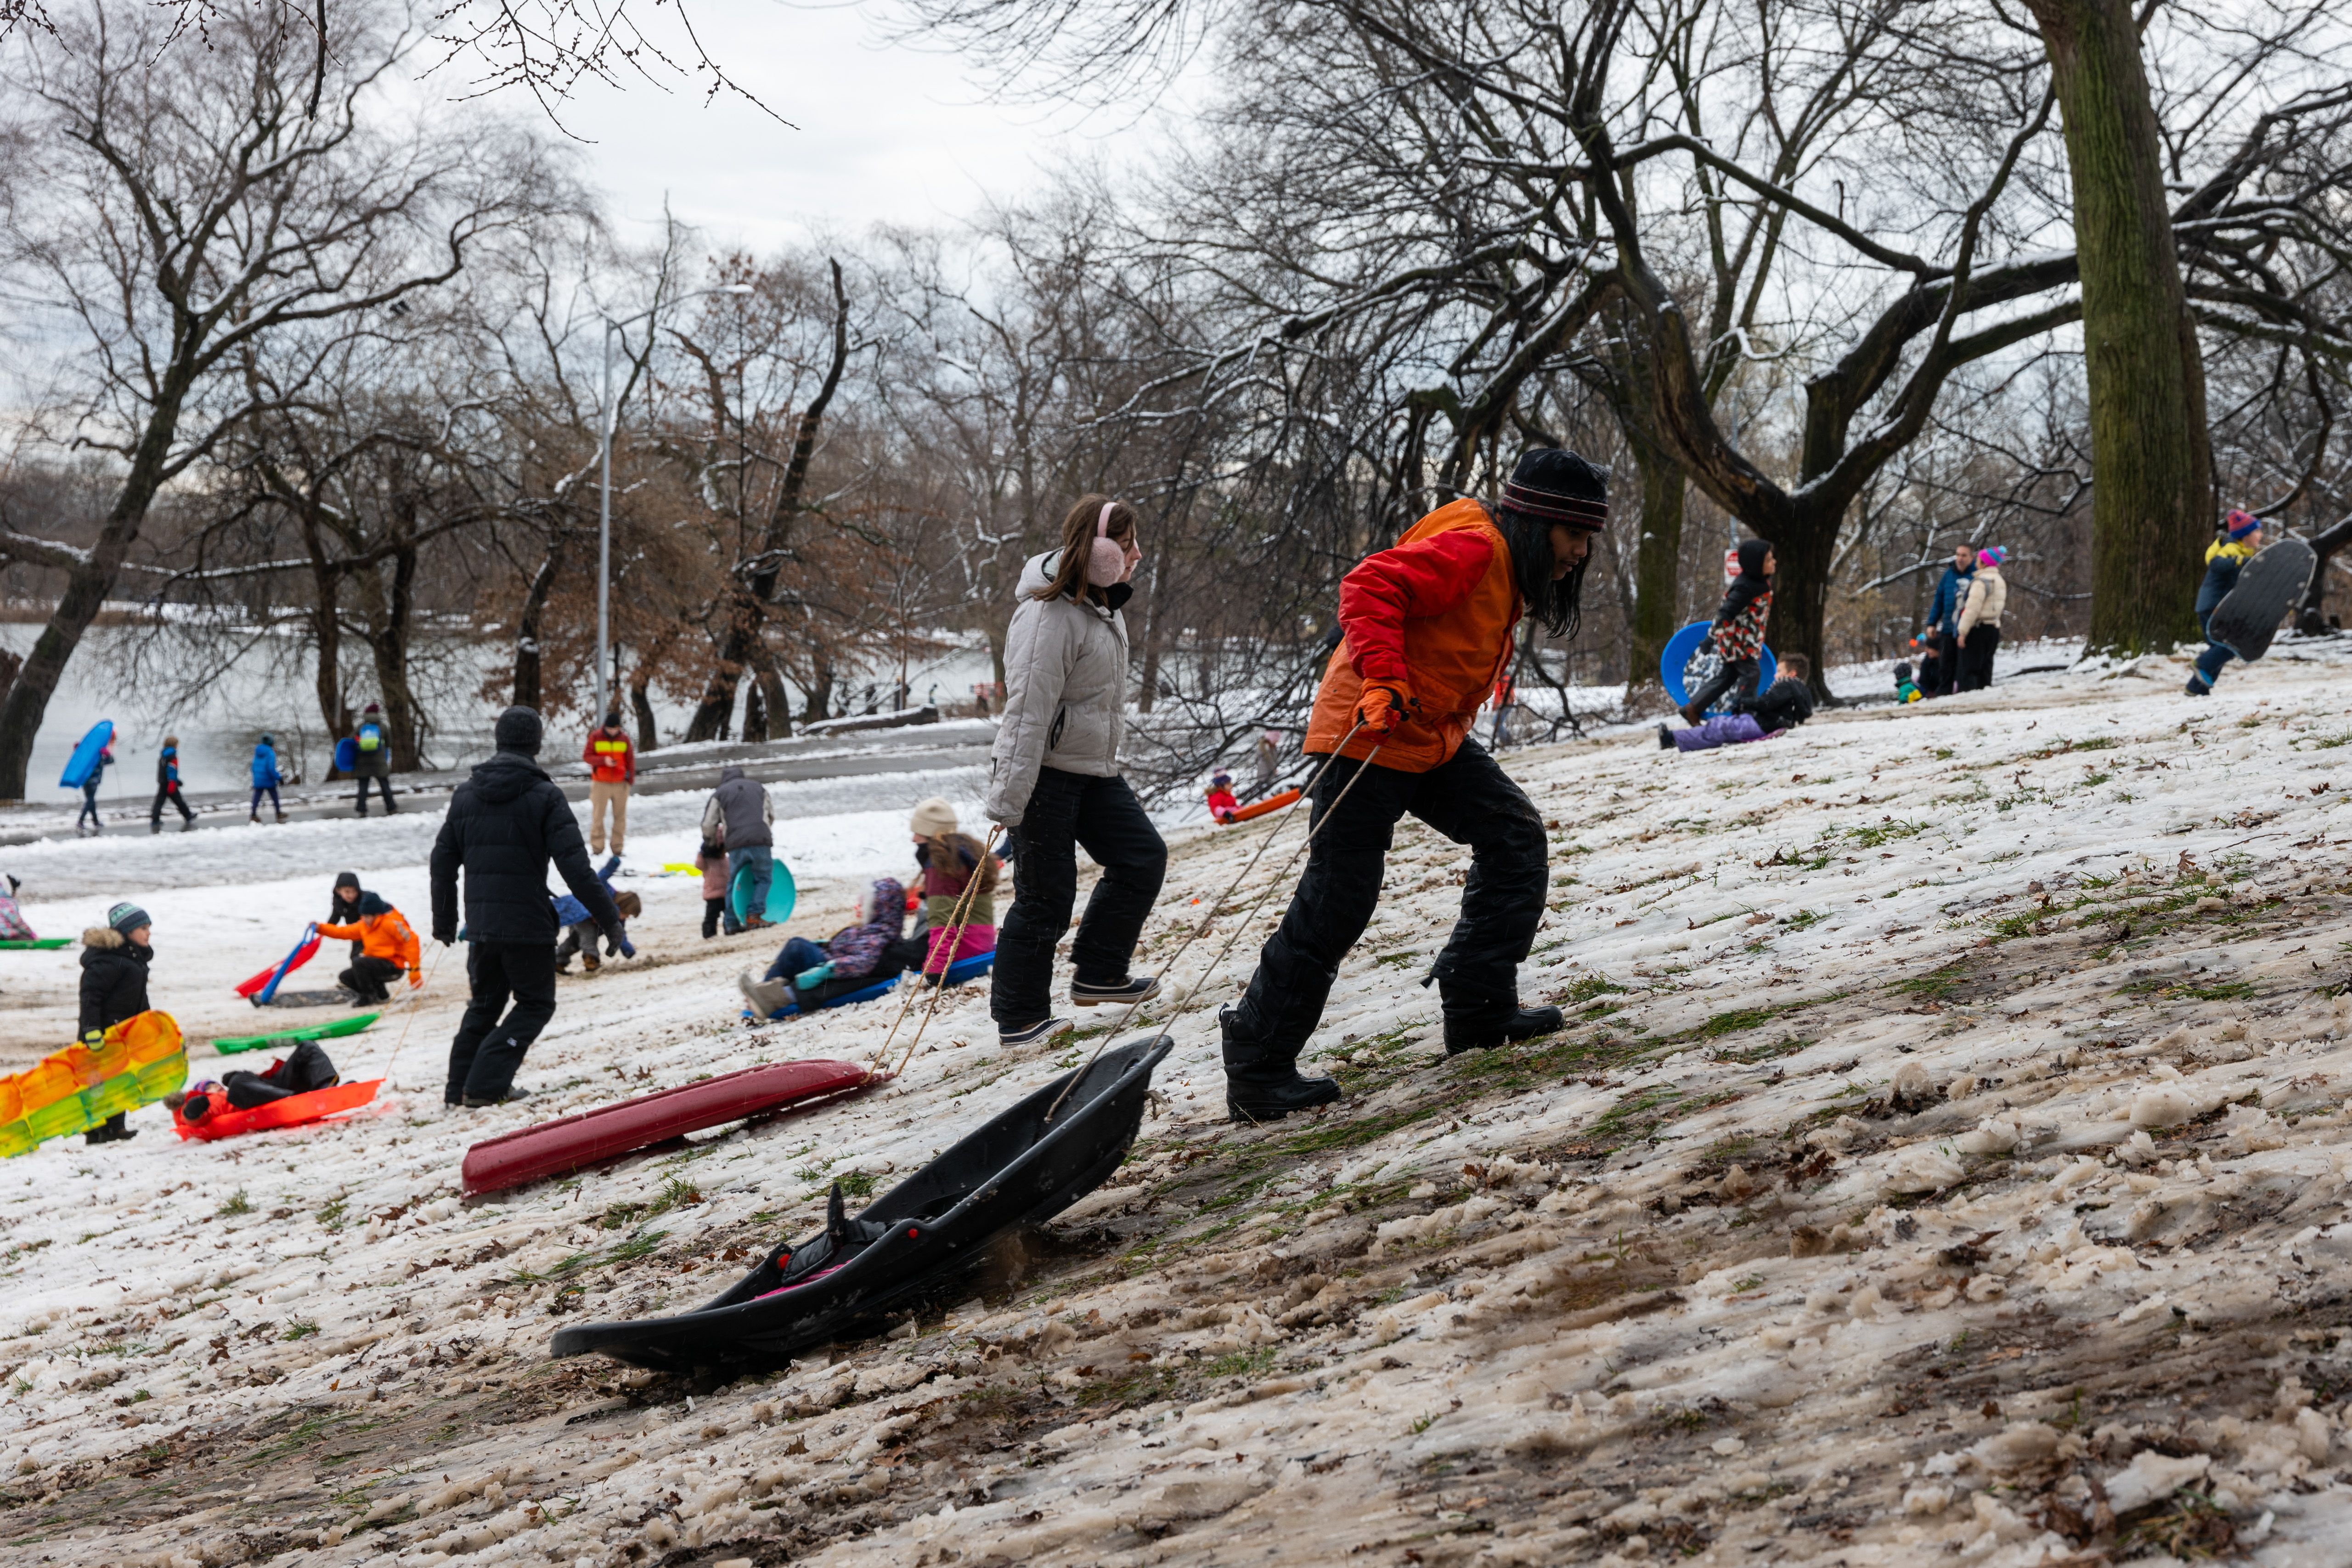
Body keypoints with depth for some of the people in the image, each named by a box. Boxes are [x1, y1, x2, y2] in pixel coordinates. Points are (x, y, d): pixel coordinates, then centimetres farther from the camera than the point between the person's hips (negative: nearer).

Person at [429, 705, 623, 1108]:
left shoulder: (466, 795, 9)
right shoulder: (544, 797, -9)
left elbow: (443, 863, 14)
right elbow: (575, 866, -14)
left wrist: (444, 923, 24)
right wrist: (608, 917, -9)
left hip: (482, 924, 5)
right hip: (528, 924, -5)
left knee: (484, 1003, 20)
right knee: (536, 1003, 7)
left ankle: (460, 1086, 14)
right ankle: (487, 1084, -5)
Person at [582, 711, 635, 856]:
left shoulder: (624, 738, 3)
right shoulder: (595, 737, -2)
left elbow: (630, 759, 6)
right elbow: (586, 756, -3)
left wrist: (631, 778, -2)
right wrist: (603, 760, -18)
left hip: (621, 783, 2)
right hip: (601, 783, -2)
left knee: (620, 817, 4)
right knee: (598, 816, -2)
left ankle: (617, 848, 10)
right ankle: (597, 848, 4)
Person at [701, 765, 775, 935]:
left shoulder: (719, 793, 12)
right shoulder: (758, 787, 19)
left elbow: (708, 825, 10)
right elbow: (771, 815, 24)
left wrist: (711, 838, 31)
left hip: (736, 844, 0)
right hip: (761, 840, 0)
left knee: (734, 882, 11)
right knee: (764, 878, 10)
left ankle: (731, 923, 7)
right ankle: (754, 915, -6)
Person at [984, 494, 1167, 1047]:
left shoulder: (1104, 606, 9)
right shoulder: (1049, 615, -22)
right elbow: (1029, 709, -24)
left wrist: (1107, 760, 25)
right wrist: (1009, 800, -25)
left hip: (1093, 769, 10)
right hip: (1045, 773, -10)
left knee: (1143, 857, 9)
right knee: (1047, 894, -4)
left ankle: (1097, 975, 20)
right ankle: (1019, 1018, 8)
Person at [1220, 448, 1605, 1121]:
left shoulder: (1509, 569, 14)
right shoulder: (1471, 549, -18)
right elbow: (1370, 589, -27)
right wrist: (1385, 682, -34)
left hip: (1433, 738, 10)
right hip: (1370, 738, -10)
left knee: (1514, 836, 5)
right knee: (1335, 906, -8)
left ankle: (1480, 1008, 10)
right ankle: (1256, 1068, 1)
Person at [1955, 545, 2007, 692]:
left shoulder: (1982, 581, -14)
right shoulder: (2000, 581, 16)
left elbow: (1972, 608, -19)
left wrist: (1963, 632, -17)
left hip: (1978, 630, -9)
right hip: (1994, 629, 9)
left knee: (1968, 670, -8)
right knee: (1985, 670, 12)